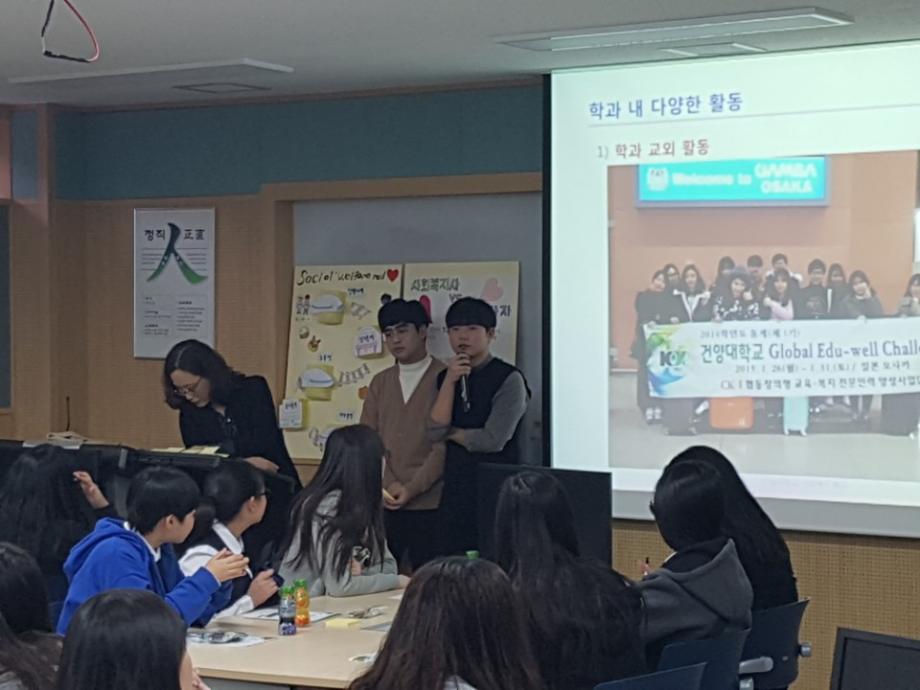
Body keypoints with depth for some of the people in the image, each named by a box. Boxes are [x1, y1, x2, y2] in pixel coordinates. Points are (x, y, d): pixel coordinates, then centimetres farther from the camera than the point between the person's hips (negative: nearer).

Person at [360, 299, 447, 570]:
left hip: (429, 503, -4)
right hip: (385, 504, 4)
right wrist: (388, 485, -5)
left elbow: (445, 442, -6)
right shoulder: (380, 382, 16)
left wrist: (413, 488, -13)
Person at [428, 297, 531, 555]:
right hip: (455, 488, 5)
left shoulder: (508, 379, -6)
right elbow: (435, 432, -1)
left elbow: (493, 440, -13)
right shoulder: (444, 377, 12)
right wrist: (450, 380, -8)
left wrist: (452, 433, 2)